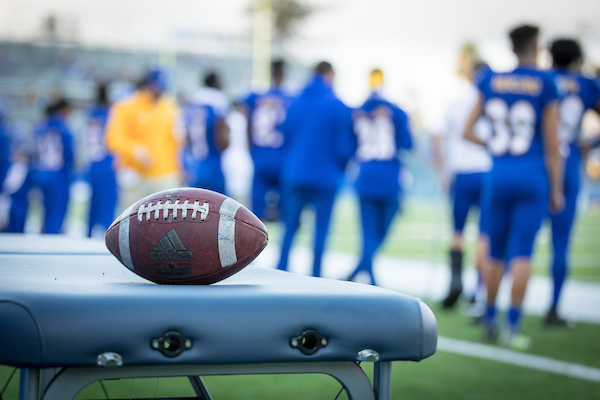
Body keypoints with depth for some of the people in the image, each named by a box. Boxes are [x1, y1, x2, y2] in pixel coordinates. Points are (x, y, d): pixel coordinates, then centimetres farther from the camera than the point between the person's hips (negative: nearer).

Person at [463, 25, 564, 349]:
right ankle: (512, 327, -2)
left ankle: (489, 321, 23)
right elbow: (552, 144, -3)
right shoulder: (545, 85, -3)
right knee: (522, 253, -2)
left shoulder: (491, 82, 5)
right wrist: (557, 189, 2)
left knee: (496, 252, 14)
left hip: (498, 175, 3)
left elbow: (467, 131, 8)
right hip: (532, 176, -3)